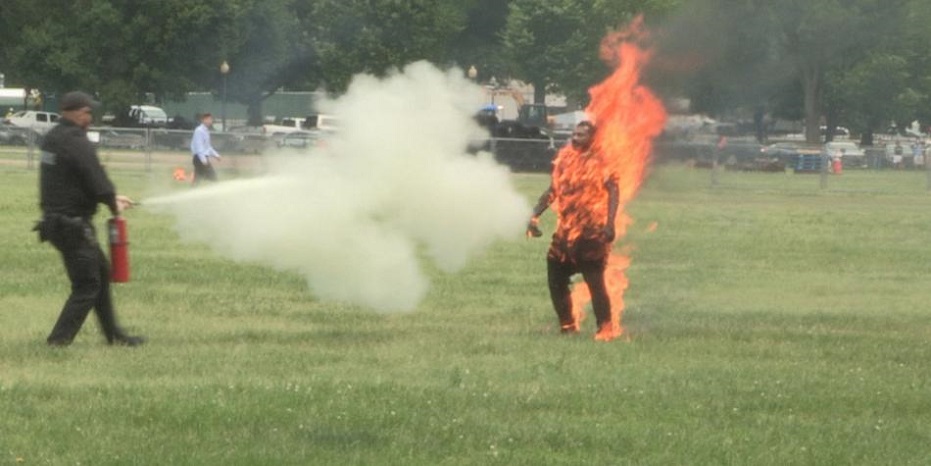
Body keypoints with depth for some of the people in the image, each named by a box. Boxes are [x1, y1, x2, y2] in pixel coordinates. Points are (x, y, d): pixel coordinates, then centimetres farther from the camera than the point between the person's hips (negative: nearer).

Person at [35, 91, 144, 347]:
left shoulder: (52, 139, 13)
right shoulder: (76, 142, -18)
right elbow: (96, 179, -17)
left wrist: (112, 198, 19)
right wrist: (113, 204, 1)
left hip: (54, 219, 10)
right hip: (72, 224, -10)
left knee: (100, 271, 20)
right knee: (87, 285, -5)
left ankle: (113, 334, 26)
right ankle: (59, 339, -7)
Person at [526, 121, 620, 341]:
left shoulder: (600, 163, -8)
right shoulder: (564, 158, 10)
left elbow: (612, 192, -15)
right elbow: (553, 190, 18)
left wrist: (609, 224, -27)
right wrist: (535, 216, 13)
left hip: (590, 232, -7)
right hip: (566, 232, 7)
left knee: (595, 280, -9)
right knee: (555, 278, 9)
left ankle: (605, 328, -3)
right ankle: (567, 324, 22)